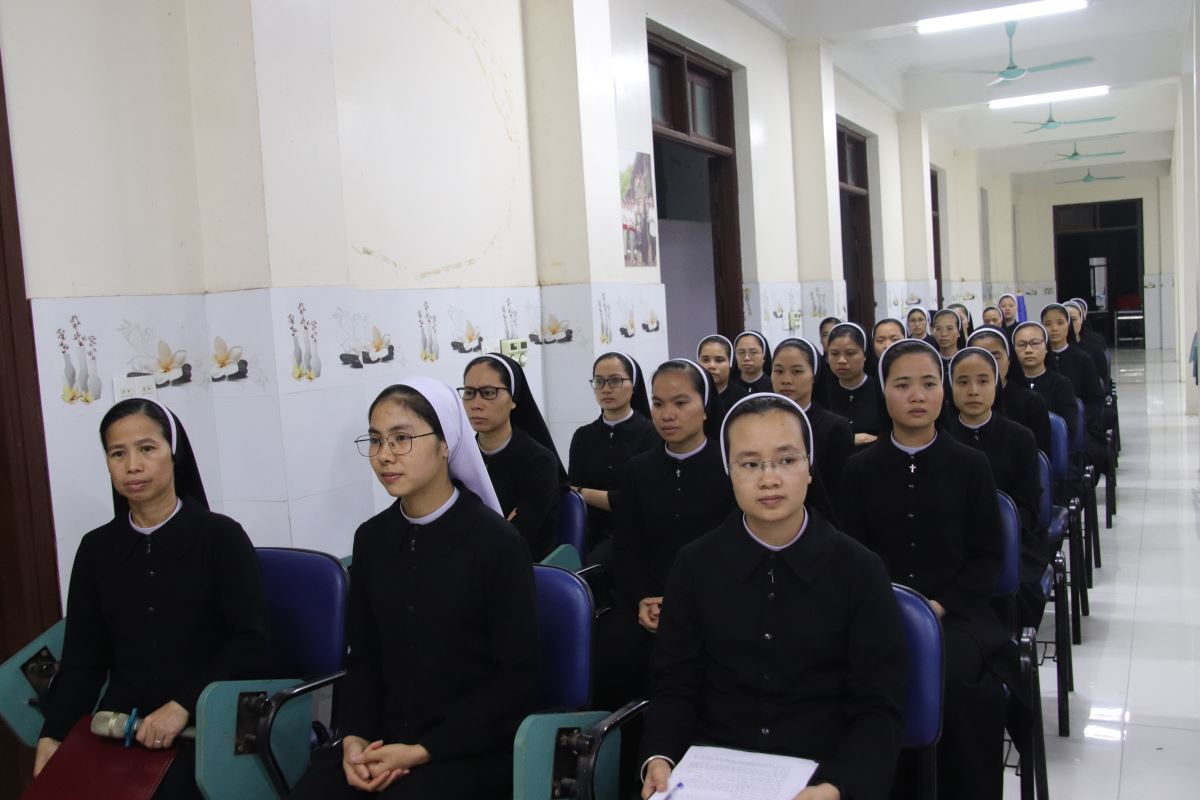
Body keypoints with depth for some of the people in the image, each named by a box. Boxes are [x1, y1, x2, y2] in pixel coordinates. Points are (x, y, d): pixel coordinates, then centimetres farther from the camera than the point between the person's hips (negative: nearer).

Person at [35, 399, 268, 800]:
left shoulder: (221, 536, -2)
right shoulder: (96, 548, 10)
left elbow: (249, 643, -6)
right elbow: (82, 658, 10)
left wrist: (182, 707, -17)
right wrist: (52, 734, -5)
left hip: (204, 724, -3)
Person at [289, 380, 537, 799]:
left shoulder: (498, 542, -10)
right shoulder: (371, 538, 6)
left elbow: (517, 679, -9)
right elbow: (363, 658, 10)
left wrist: (423, 750, -14)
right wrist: (354, 737, -8)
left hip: (470, 747, -4)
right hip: (382, 738, 4)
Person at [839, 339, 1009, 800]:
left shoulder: (970, 465, 5)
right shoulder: (860, 469, 7)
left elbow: (988, 556, 3)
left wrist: (940, 604, -11)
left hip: (956, 610, 0)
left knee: (957, 682, -29)